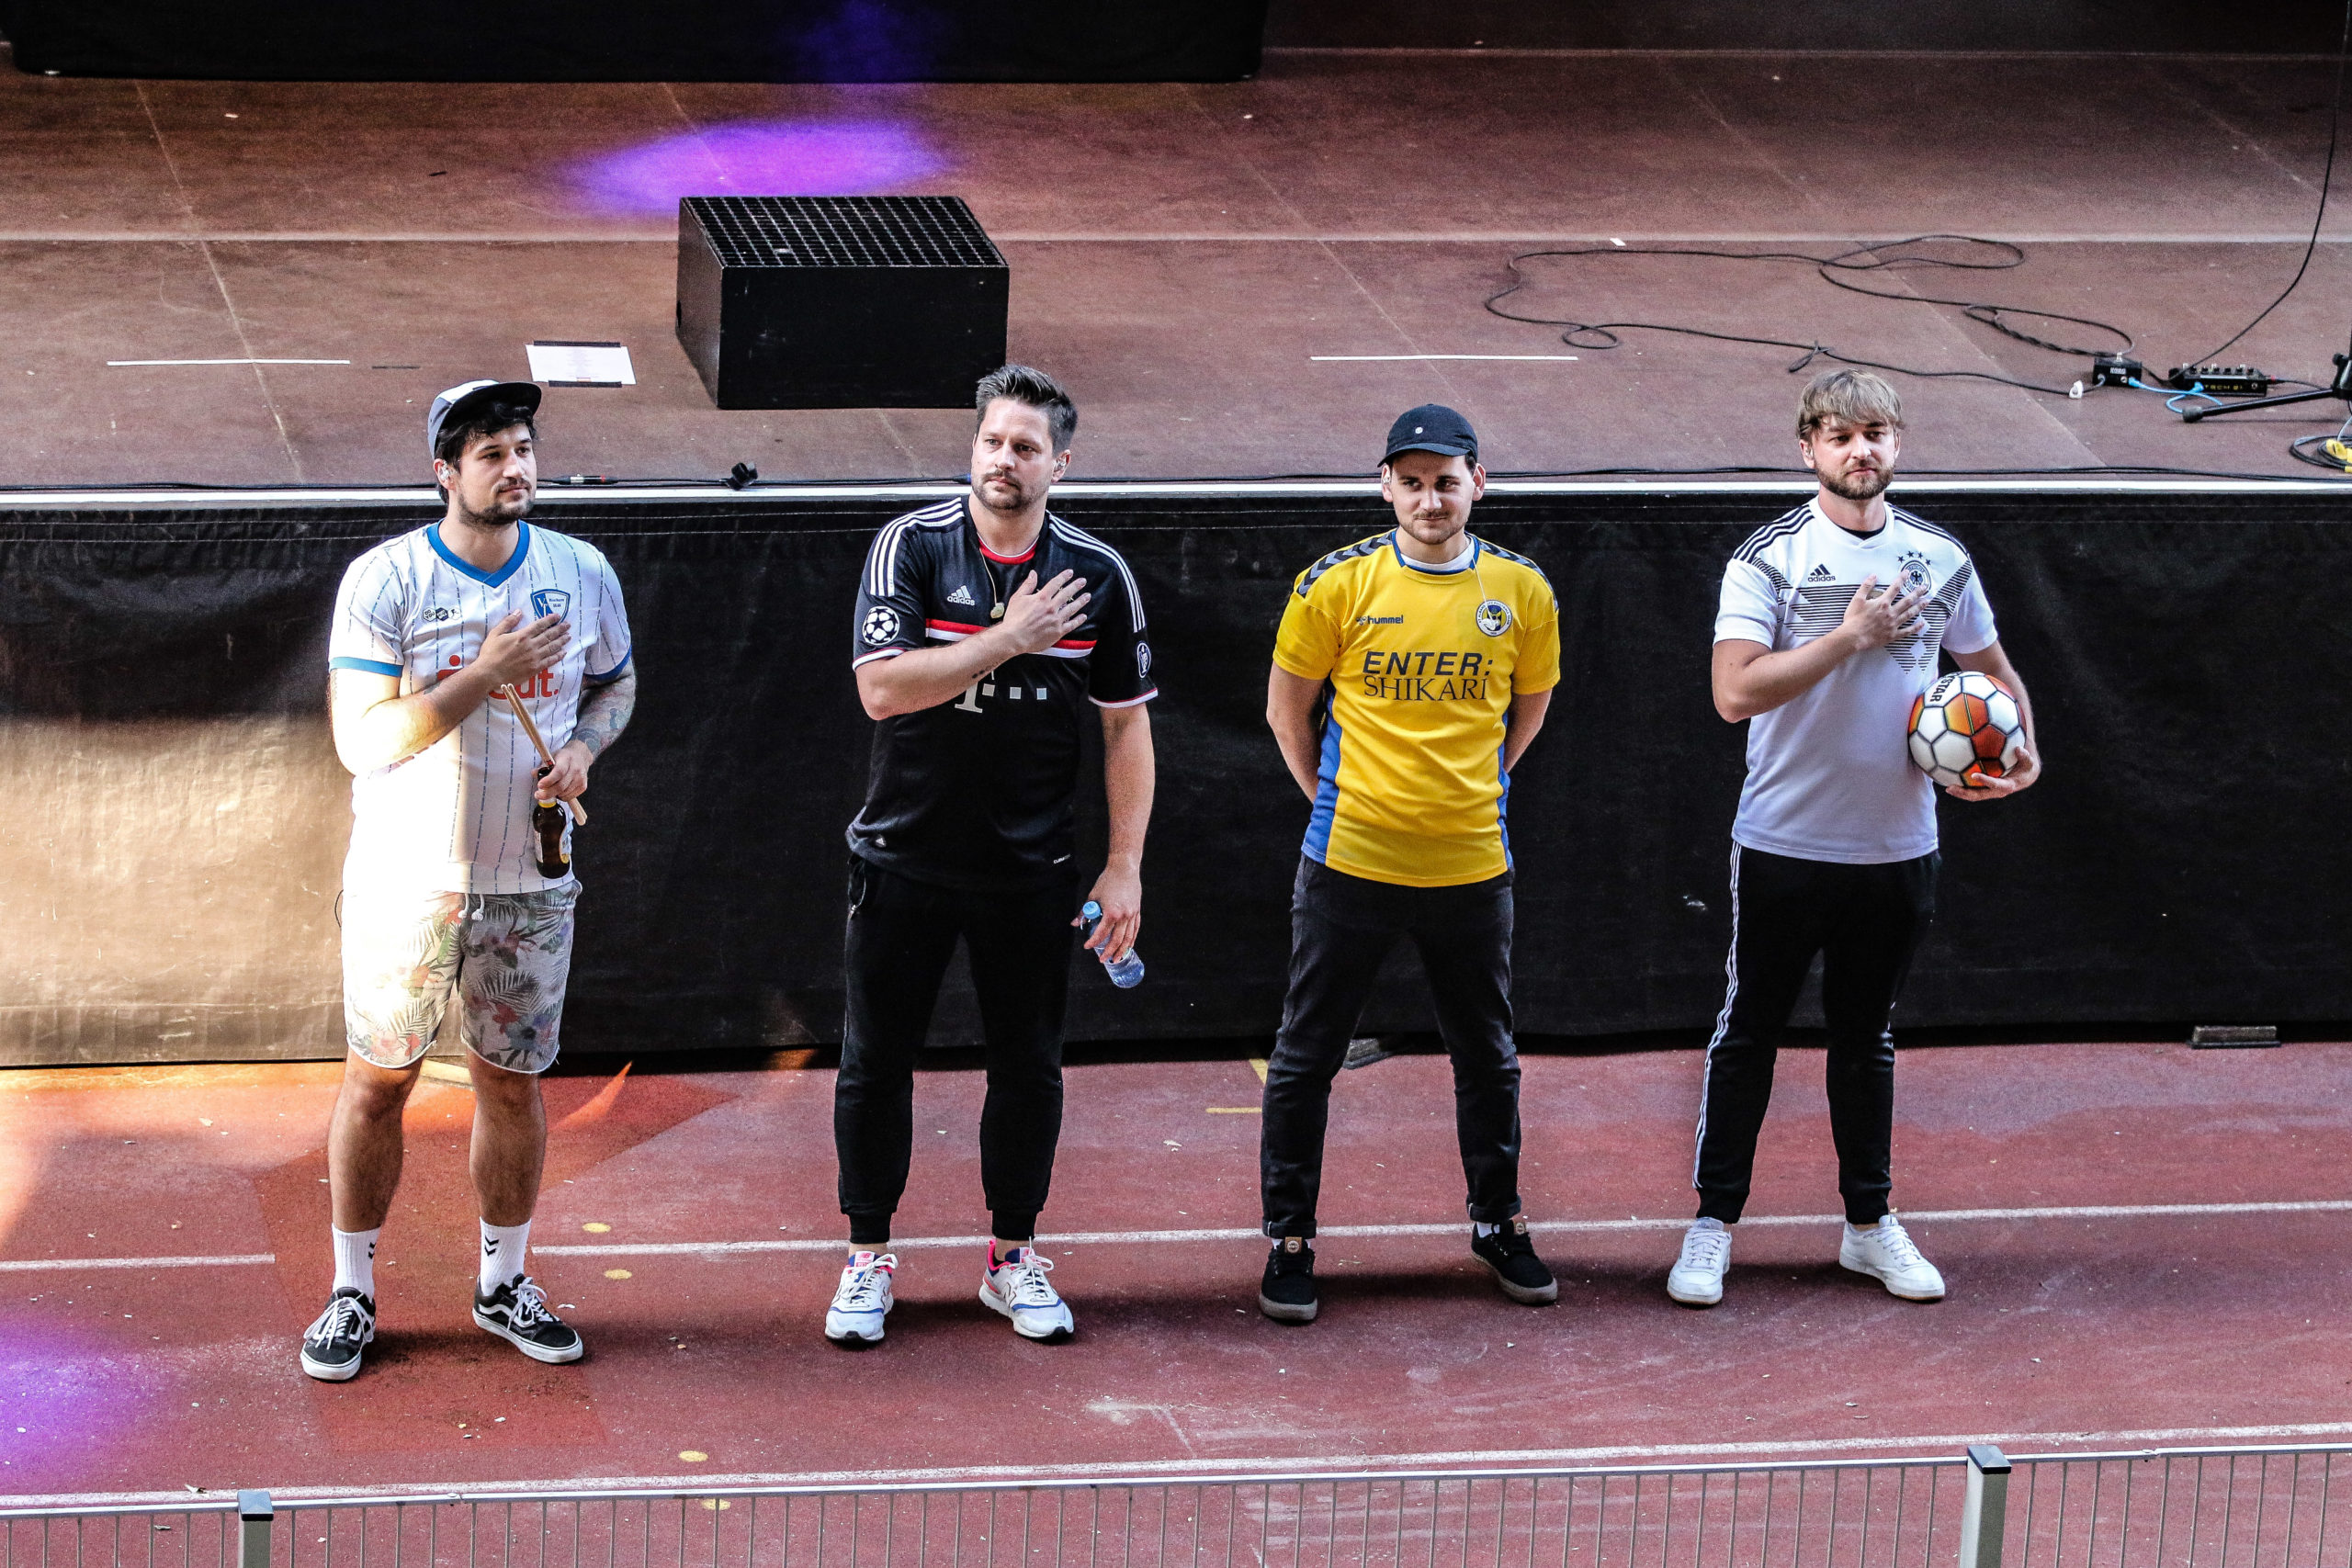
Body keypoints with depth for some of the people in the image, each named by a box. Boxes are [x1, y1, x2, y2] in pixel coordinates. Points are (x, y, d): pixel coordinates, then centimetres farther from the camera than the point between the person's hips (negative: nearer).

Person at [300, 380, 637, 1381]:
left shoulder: (582, 573, 0)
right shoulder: (385, 581, -12)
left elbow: (615, 684, 17)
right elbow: (362, 741, -18)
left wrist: (582, 748, -5)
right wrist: (486, 676, -24)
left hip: (531, 883, 3)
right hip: (406, 883, -3)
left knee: (513, 1082, 10)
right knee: (378, 1081, 4)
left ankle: (503, 1282, 26)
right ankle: (352, 1293, 17)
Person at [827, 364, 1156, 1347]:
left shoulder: (1098, 575, -1)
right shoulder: (913, 547, -8)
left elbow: (1127, 725, 4)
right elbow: (882, 688, -19)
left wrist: (1125, 869, 0)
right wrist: (1008, 640, -22)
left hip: (1032, 869, 2)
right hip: (906, 856, -1)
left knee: (1029, 1063, 8)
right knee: (877, 1061, 5)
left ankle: (1014, 1256, 23)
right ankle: (868, 1257, 18)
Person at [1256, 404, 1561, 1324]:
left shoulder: (1521, 591, -1)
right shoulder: (1338, 584, -8)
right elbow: (1286, 705, 4)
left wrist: (1470, 790, 11)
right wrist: (1327, 794, 2)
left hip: (1472, 868, 2)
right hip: (1351, 863, -2)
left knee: (1488, 1057, 14)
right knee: (1307, 1057, 3)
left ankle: (1498, 1222, 32)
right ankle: (1289, 1239, 15)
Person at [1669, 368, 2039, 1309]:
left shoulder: (1940, 560, 4)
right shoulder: (1769, 560, -9)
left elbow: (1992, 670, 18)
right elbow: (1735, 692, -21)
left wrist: (2020, 750, -1)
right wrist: (1852, 637, -20)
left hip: (1897, 845, 3)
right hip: (1784, 844, -3)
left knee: (1867, 1035, 15)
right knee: (1749, 1031, 5)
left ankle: (1870, 1224, 24)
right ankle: (1714, 1223, 14)